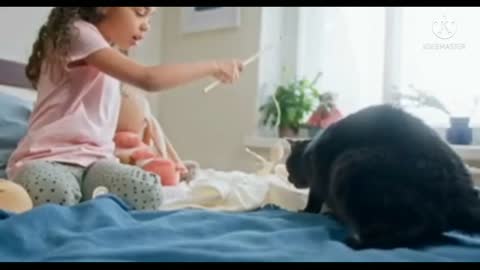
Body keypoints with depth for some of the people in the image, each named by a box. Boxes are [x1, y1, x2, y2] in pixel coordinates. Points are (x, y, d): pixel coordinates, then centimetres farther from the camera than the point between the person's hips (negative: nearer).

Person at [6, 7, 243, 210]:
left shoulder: (113, 57, 22)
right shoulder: (79, 32, -6)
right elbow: (148, 79, -18)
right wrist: (214, 66, -10)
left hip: (94, 160, 6)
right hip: (47, 158, -6)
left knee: (148, 191, -27)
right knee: (58, 197, -42)